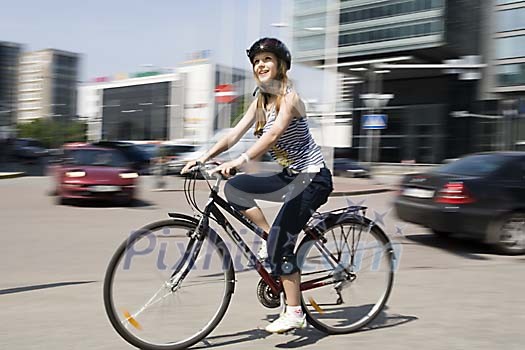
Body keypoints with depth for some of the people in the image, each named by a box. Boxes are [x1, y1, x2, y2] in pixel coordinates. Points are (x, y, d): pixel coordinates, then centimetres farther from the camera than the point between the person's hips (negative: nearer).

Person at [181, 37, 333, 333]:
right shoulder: (261, 102, 10)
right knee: (234, 187, -6)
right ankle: (271, 236, 3)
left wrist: (240, 161, -41)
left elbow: (274, 134, -30)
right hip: (291, 177, 8)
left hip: (313, 178, -8)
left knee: (281, 243, -14)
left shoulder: (289, 97, -14)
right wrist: (202, 159, -9)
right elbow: (234, 135, 2)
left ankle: (295, 314, -1)